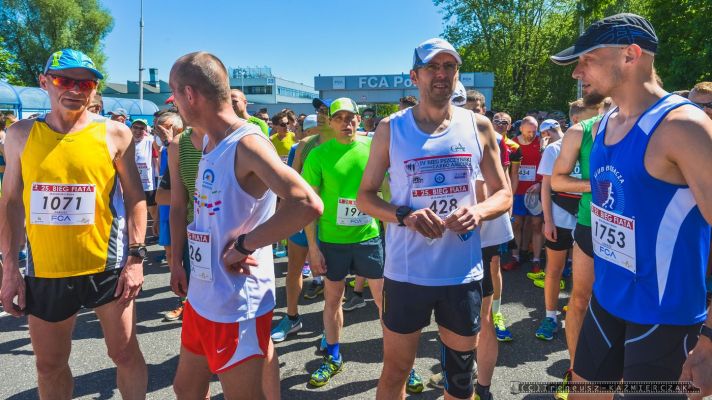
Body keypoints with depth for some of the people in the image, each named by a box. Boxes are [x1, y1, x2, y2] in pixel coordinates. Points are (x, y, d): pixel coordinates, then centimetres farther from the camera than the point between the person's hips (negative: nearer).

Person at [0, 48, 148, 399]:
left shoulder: (114, 134, -5)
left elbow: (135, 197, -2)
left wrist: (135, 258, -8)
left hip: (107, 266, -2)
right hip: (44, 271, 3)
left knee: (124, 352, 10)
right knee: (49, 363, 17)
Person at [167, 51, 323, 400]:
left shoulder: (247, 144, -20)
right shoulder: (208, 142, 7)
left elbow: (308, 205, -33)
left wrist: (243, 245, -25)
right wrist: (180, 261, 10)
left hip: (237, 307, -9)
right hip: (201, 298, 9)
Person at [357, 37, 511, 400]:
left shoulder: (479, 127, 2)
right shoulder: (390, 129, -3)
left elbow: (503, 194, 7)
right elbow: (365, 196, 0)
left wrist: (478, 212, -16)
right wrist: (404, 216, -19)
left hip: (464, 273, 2)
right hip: (406, 272, -1)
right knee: (395, 370, 13)